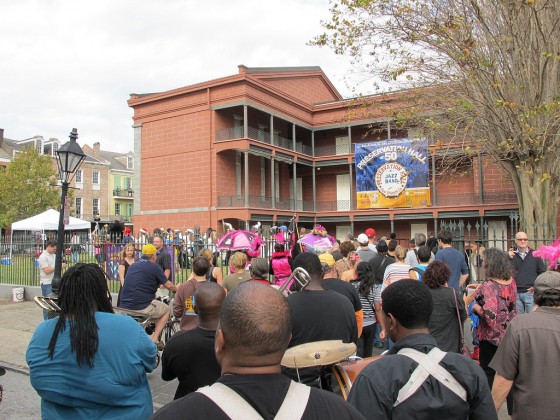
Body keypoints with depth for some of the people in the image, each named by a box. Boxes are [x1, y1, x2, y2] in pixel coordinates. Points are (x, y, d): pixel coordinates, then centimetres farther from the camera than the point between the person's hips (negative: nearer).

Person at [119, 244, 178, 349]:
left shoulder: (132, 266, 14)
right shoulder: (154, 267, -5)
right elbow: (168, 286, 1)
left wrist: (157, 285, 44)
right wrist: (177, 288, 23)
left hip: (124, 306, 7)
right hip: (142, 307, -7)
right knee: (166, 310, 17)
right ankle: (154, 339, 5)